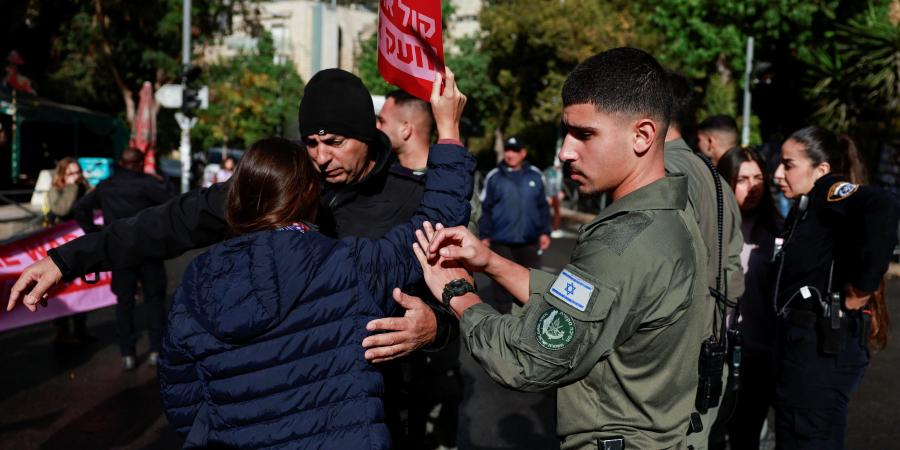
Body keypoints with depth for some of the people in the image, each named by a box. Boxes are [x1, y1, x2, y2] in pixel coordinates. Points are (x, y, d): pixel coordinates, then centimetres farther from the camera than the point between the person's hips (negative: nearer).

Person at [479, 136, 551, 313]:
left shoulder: (535, 176, 6)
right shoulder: (494, 177, 0)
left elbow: (543, 206, 11)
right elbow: (485, 209, 2)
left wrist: (544, 232, 6)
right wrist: (484, 236, -1)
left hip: (530, 241, 2)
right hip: (501, 241, -2)